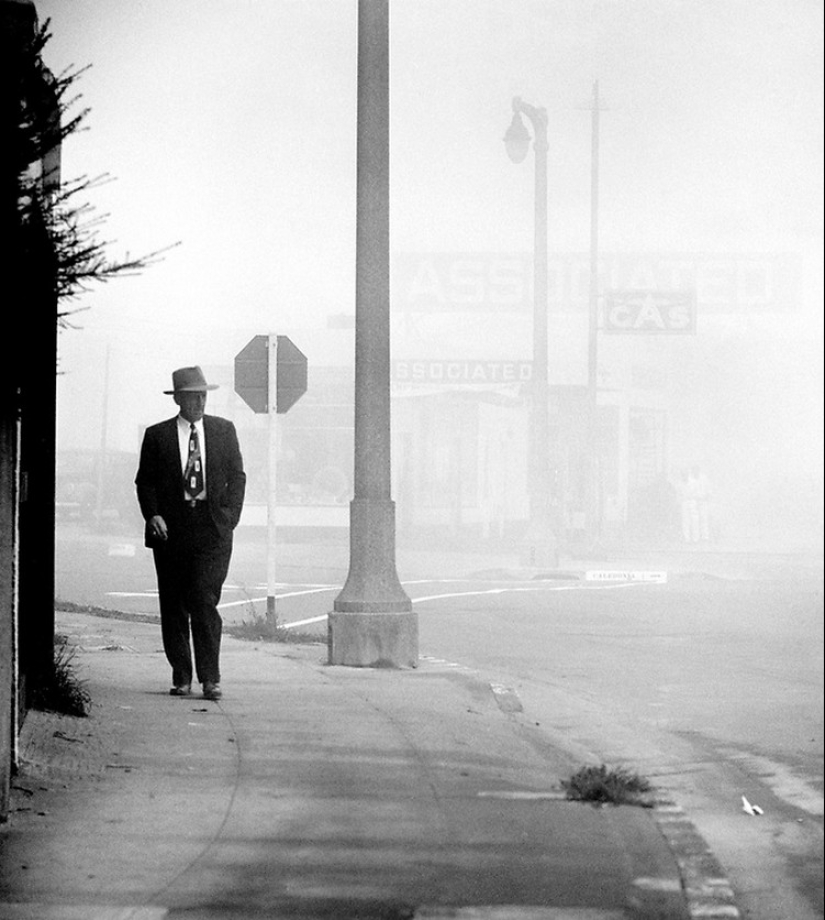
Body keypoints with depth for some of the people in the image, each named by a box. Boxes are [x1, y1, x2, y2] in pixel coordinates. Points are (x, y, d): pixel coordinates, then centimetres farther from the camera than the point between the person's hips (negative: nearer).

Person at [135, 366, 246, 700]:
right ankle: (181, 676, 12)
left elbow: (237, 476, 11)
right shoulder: (157, 435, 6)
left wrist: (229, 516, -2)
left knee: (204, 601, -12)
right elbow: (145, 482, 7)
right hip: (171, 530, 1)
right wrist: (153, 515, -9)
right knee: (173, 607, 3)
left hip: (212, 530, -1)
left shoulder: (224, 430, 9)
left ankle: (210, 678, -10)